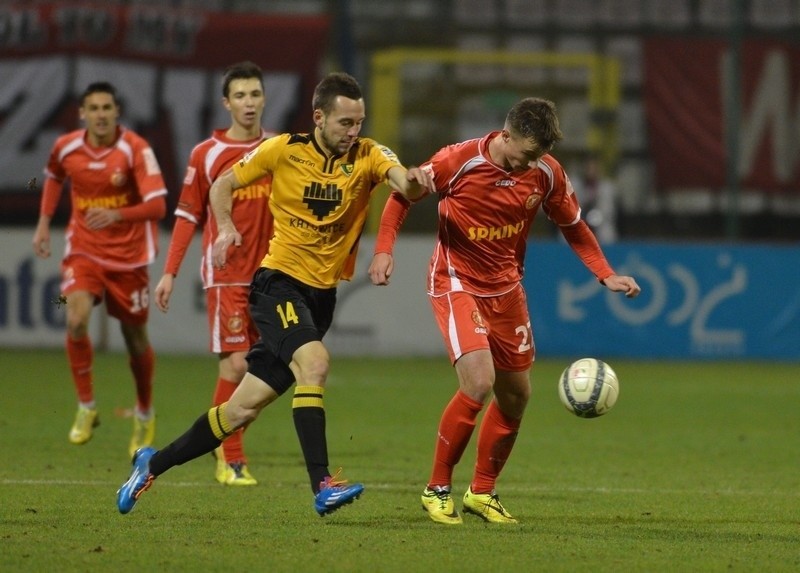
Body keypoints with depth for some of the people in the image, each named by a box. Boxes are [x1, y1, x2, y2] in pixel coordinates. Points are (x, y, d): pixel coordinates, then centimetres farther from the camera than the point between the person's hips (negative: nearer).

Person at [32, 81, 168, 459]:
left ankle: (145, 414, 34)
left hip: (129, 255, -2)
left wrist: (117, 215, -40)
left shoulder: (136, 150, -16)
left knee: (135, 337, 9)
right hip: (84, 252, 2)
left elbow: (157, 205, -24)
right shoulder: (66, 148, -5)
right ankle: (86, 408, -7)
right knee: (76, 319, -23)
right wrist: (44, 222, 12)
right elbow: (54, 176, 20)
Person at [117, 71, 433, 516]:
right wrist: (226, 227, -11)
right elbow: (223, 185, 7)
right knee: (314, 361, -30)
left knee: (244, 409, 6)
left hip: (322, 293, 3)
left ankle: (155, 463, 23)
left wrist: (413, 181, -48)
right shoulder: (283, 150, -6)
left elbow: (402, 180, -24)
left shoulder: (367, 155, -4)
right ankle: (322, 484, -32)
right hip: (279, 282, -3)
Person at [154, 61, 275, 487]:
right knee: (235, 363, -10)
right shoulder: (206, 154, 0)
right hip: (226, 275, -3)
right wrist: (170, 273, -2)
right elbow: (188, 216, 3)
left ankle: (219, 439, 18)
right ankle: (230, 459, -1)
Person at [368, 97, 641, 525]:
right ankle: (438, 489, -6)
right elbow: (402, 195, -7)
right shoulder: (460, 161, -21)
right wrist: (384, 250, -18)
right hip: (457, 284, -6)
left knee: (516, 395, 10)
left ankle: (482, 492, 29)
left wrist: (606, 276, -2)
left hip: (506, 288, 6)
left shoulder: (546, 173, -8)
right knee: (479, 383, -22)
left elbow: (573, 227, 8)